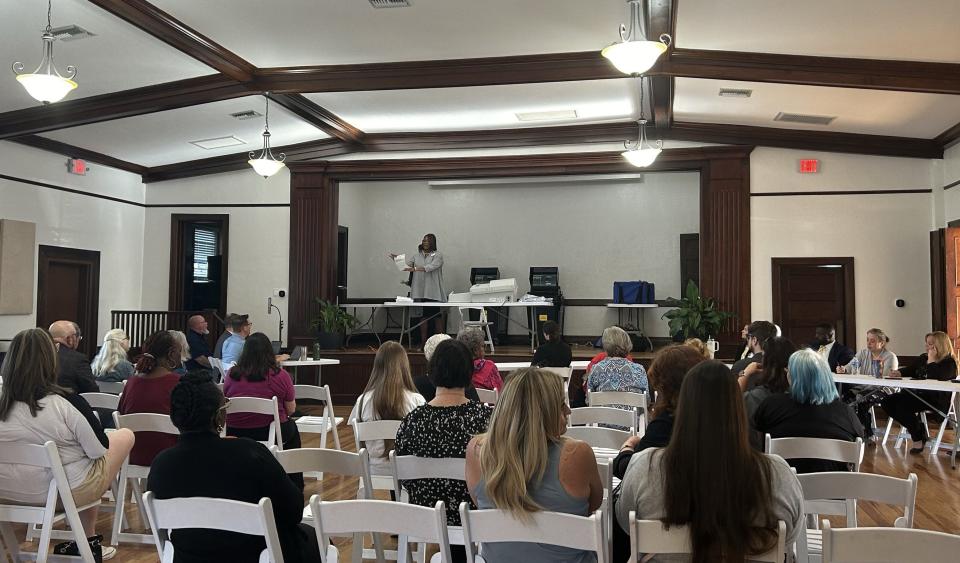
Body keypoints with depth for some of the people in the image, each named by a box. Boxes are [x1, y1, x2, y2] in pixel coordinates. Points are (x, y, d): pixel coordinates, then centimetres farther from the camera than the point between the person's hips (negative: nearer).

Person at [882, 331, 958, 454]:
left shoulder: (949, 362, -7)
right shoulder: (923, 357, 17)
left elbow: (934, 378, -23)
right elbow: (911, 370, 26)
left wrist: (931, 361, -14)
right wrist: (899, 373, 5)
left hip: (937, 400, -9)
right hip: (917, 393, 9)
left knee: (902, 404, -30)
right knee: (887, 401, -8)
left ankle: (918, 439, -10)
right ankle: (916, 429, 0)